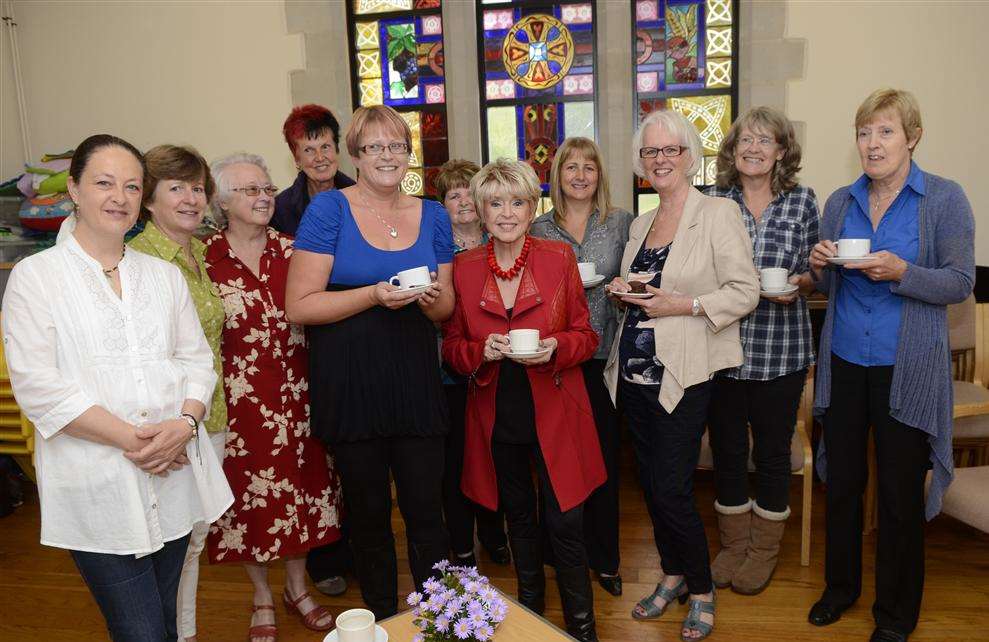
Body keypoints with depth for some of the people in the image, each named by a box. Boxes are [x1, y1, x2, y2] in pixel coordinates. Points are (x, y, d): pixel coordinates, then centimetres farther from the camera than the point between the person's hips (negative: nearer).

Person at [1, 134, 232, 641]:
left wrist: (185, 423, -12)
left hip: (173, 476, 4)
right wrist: (129, 438, -17)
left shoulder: (165, 275, 11)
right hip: (97, 490, -4)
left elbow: (196, 359, 7)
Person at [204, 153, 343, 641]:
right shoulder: (205, 258, -5)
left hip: (293, 394, 2)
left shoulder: (290, 250, 2)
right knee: (249, 492, 11)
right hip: (239, 397, -2)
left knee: (298, 484, 12)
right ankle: (262, 599, 33)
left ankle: (297, 588, 35)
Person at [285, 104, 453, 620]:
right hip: (349, 383, -2)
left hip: (415, 380, 2)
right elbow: (299, 306, -11)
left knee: (425, 510, 4)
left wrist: (432, 297, -11)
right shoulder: (329, 209, -5)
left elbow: (446, 309, 12)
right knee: (368, 513, 13)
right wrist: (375, 295, -21)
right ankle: (382, 619, 35)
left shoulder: (433, 216, 7)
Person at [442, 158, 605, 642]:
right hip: (495, 416, 2)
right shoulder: (464, 267, -1)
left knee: (565, 522, 0)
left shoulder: (559, 258, -4)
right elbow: (451, 346, 4)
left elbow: (586, 336, 0)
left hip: (554, 413, -2)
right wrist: (482, 351, -16)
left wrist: (555, 347, -20)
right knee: (518, 516, 19)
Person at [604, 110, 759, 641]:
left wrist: (683, 305, -19)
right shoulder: (640, 224, 14)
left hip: (683, 377, -6)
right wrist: (624, 292, 2)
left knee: (671, 490, -3)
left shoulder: (718, 213, -6)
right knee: (650, 484, 14)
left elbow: (746, 291, -10)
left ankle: (701, 590, 22)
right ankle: (673, 575, 35)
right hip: (635, 373, 7)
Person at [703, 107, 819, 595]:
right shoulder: (712, 200, 1)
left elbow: (814, 273, 8)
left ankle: (764, 549, 31)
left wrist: (798, 284, -12)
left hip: (781, 349, -1)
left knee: (772, 450, 11)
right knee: (726, 447, 11)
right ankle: (733, 543, 32)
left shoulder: (803, 201, 1)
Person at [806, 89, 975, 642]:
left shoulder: (945, 198, -4)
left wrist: (901, 272, -24)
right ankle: (841, 584, 33)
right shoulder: (840, 202, 7)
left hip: (907, 368, -3)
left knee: (901, 492, 6)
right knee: (842, 480, 12)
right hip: (845, 361, 4)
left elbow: (961, 283, -7)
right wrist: (821, 267, -8)